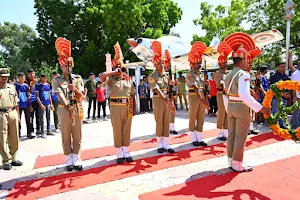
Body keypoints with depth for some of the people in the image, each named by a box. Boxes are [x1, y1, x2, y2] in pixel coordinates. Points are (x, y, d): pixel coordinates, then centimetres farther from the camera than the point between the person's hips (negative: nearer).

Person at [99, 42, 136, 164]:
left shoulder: (128, 79, 9)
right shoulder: (110, 79, 1)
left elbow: (133, 95, 11)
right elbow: (100, 76, -20)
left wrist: (133, 109, 8)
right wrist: (114, 72, -16)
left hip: (127, 108, 3)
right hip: (116, 108, -2)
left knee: (127, 129, 9)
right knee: (117, 130, 5)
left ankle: (126, 152, 22)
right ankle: (120, 153, 16)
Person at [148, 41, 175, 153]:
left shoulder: (166, 75, 10)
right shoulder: (152, 76, -8)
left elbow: (168, 89, 13)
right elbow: (158, 91, -17)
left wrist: (170, 101, 3)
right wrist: (168, 102, -25)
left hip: (167, 99, 5)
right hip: (158, 100, -5)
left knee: (167, 122, 6)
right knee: (159, 122, 2)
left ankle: (166, 144, 14)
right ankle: (160, 145, 14)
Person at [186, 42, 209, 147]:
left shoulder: (200, 73, 14)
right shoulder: (190, 74, -10)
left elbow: (202, 87, 16)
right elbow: (195, 88, -22)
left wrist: (205, 98, 9)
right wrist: (201, 99, -30)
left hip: (201, 97, 7)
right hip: (193, 97, -7)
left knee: (201, 118, 8)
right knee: (192, 119, 3)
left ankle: (199, 138, 16)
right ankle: (193, 139, 13)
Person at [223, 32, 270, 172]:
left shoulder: (228, 75, 9)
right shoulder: (243, 74, -17)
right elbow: (245, 95, -29)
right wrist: (260, 108, -25)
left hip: (230, 106, 8)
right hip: (241, 107, -8)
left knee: (231, 135, 14)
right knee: (240, 137, 3)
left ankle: (231, 161, 26)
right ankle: (237, 164, 13)